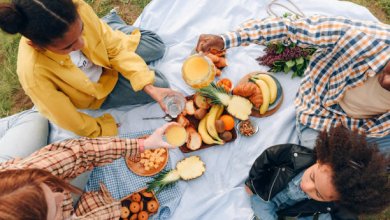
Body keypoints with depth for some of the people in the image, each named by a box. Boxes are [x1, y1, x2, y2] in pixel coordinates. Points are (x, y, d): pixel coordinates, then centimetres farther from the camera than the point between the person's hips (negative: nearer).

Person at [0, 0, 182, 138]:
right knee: (161, 83, 1)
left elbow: (114, 47, -22)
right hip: (96, 93, -2)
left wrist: (149, 86, -28)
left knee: (157, 46, 15)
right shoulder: (33, 73, -44)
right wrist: (104, 129, -12)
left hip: (104, 60, 3)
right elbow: (72, 122, -29)